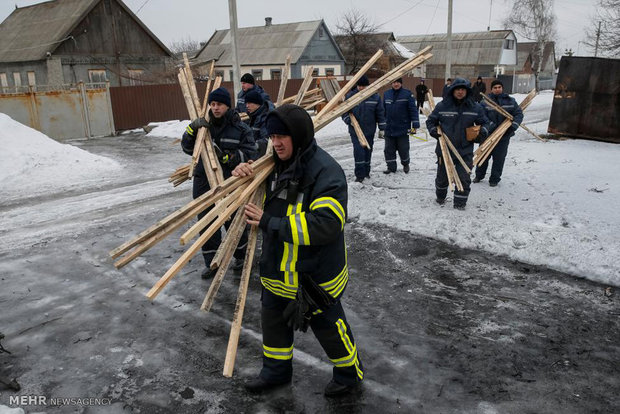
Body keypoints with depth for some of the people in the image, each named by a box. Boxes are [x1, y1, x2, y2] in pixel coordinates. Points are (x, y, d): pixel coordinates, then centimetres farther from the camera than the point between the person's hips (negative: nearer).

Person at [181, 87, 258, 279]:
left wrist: (227, 157, -23)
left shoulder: (240, 128, -4)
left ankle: (241, 256, 34)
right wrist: (192, 128, -11)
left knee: (233, 221, 10)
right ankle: (212, 263, 23)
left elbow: (250, 154, -10)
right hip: (204, 182, 4)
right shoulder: (204, 125, 8)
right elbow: (187, 148, 6)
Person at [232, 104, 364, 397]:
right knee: (273, 318, 21)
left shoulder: (326, 171, -24)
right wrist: (244, 175, -7)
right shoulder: (277, 163, 2)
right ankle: (277, 370, 46)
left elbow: (325, 225, -33)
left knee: (327, 323, 12)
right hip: (278, 269, 8)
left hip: (316, 272, -7)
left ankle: (350, 372, 39)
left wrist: (270, 224, -30)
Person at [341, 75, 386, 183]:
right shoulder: (350, 95, -3)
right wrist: (348, 119, -15)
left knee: (368, 151, 13)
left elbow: (380, 113, 3)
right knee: (359, 151, -12)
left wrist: (382, 128, 1)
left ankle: (366, 172, 30)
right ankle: (359, 175, -6)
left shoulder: (375, 96, -1)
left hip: (369, 130, 2)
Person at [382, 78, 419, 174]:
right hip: (389, 129, 3)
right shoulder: (386, 94, 6)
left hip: (403, 128, -3)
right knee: (389, 149, 6)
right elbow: (383, 110, 12)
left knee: (403, 148, 6)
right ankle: (391, 167, 20)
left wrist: (415, 125, -12)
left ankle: (405, 164, 31)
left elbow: (413, 110, -7)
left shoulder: (407, 94, -5)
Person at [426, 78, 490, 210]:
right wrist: (433, 130, -9)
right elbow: (431, 120, 9)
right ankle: (440, 197, 41)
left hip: (465, 151, 0)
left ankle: (460, 203, 13)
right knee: (442, 176, 15)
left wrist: (483, 131, -9)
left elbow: (484, 122, 12)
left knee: (464, 178, -2)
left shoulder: (475, 108, -1)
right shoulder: (442, 106, -4)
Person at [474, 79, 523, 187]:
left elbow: (519, 113, 2)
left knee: (499, 157, 6)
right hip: (488, 134, -1)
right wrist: (490, 126, -24)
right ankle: (479, 175, 31)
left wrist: (513, 126, -13)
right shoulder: (485, 102, -7)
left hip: (504, 135, 1)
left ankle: (494, 179, 19)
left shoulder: (510, 101, 2)